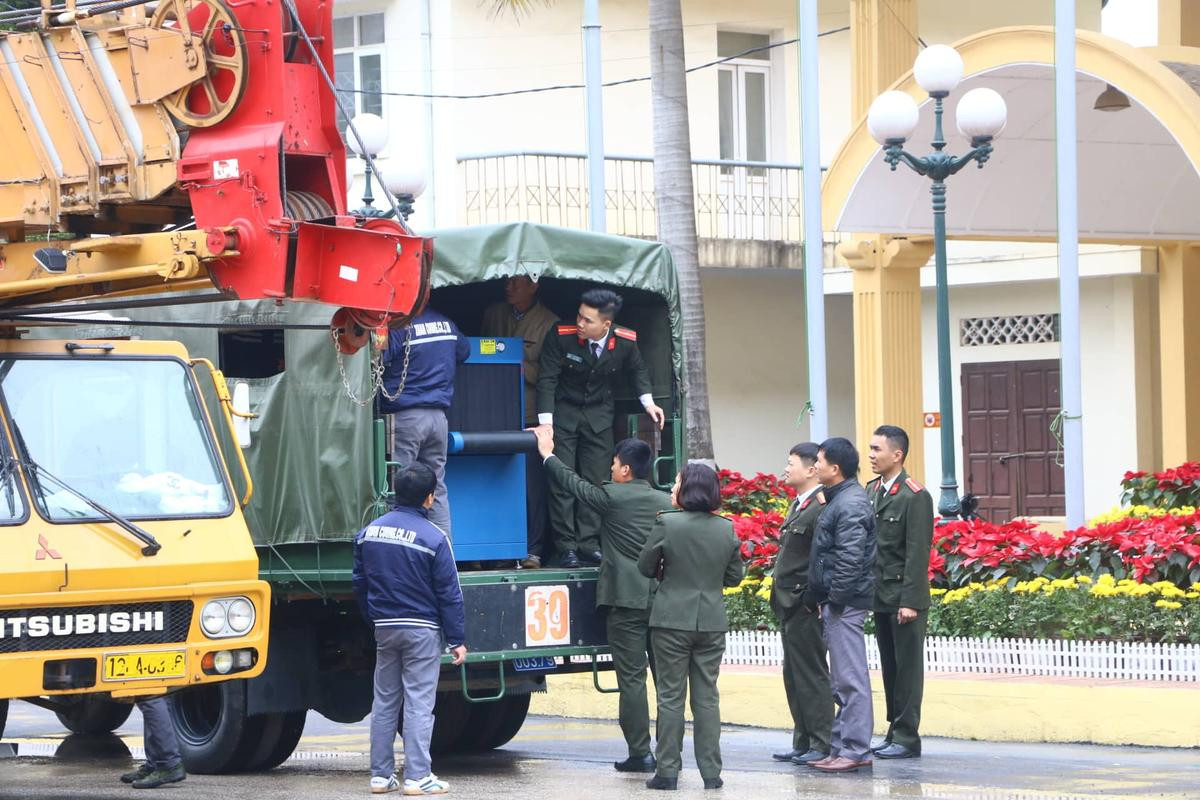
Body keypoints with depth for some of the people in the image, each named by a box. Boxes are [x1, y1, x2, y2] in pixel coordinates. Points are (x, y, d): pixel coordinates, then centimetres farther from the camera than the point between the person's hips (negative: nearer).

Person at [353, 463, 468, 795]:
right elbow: (449, 594, -9)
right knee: (419, 703, -3)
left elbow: (360, 583, 12)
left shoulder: (368, 533, 4)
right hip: (422, 630, -5)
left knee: (384, 702, 11)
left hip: (384, 628, 5)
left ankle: (381, 774, 12)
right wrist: (457, 640, -4)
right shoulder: (433, 538, -12)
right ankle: (417, 777, -5)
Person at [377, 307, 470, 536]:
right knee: (437, 488, 10)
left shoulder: (399, 326, -13)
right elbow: (464, 351, 24)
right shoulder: (446, 323, 8)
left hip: (405, 416, -6)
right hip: (438, 416, 6)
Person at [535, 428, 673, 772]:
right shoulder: (666, 502, 8)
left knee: (632, 678, -2)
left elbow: (574, 483, 9)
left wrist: (548, 454, 24)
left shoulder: (611, 496, -7)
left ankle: (640, 753, -3)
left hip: (626, 601, -5)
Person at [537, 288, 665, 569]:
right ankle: (566, 545, 0)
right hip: (563, 413, -2)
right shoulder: (561, 336, -22)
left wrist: (648, 402, -1)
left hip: (599, 416, 2)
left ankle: (588, 543, 6)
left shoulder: (625, 342, -15)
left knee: (595, 481, 1)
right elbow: (547, 379, -18)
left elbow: (637, 370, 9)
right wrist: (546, 423, -23)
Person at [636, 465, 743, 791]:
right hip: (712, 622, 3)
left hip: (672, 622, -3)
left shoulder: (667, 524, -12)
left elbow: (645, 567, -1)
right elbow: (734, 577, 8)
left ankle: (668, 771, 3)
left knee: (671, 697, 3)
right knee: (707, 697, 9)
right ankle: (711, 772, 8)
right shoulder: (726, 529, 0)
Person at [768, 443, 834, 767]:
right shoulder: (798, 505, 15)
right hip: (790, 605, 10)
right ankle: (802, 742, 20)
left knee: (811, 675, -5)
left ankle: (822, 744, -1)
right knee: (794, 676, 14)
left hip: (806, 606, -10)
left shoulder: (820, 508, -17)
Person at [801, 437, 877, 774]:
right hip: (837, 603, 11)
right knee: (843, 680, 14)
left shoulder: (850, 505, -16)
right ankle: (841, 747, 20)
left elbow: (850, 559, -22)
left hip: (845, 604, -11)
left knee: (850, 678, -7)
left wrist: (834, 599, -18)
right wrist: (822, 599, 17)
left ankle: (855, 750, -5)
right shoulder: (840, 499, 16)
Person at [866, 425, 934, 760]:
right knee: (889, 666, 12)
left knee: (907, 667, -2)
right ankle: (895, 732, 18)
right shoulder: (871, 491, 11)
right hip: (880, 596, 7)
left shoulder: (914, 496, -12)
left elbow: (918, 552, -15)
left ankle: (907, 738, 1)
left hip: (904, 598, -7)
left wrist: (910, 601, -18)